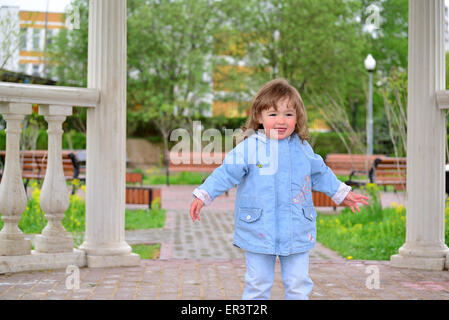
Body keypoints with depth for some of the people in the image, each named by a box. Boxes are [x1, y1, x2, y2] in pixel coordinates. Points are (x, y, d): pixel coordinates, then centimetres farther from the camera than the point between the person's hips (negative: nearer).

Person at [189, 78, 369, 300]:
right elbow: (226, 173, -6)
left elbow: (320, 174, 20)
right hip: (258, 232, -3)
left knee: (298, 284, 8)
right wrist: (202, 196, -14)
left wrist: (342, 194, 27)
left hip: (297, 232, 3)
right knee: (258, 284, 7)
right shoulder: (249, 148, -7)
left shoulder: (302, 148, 5)